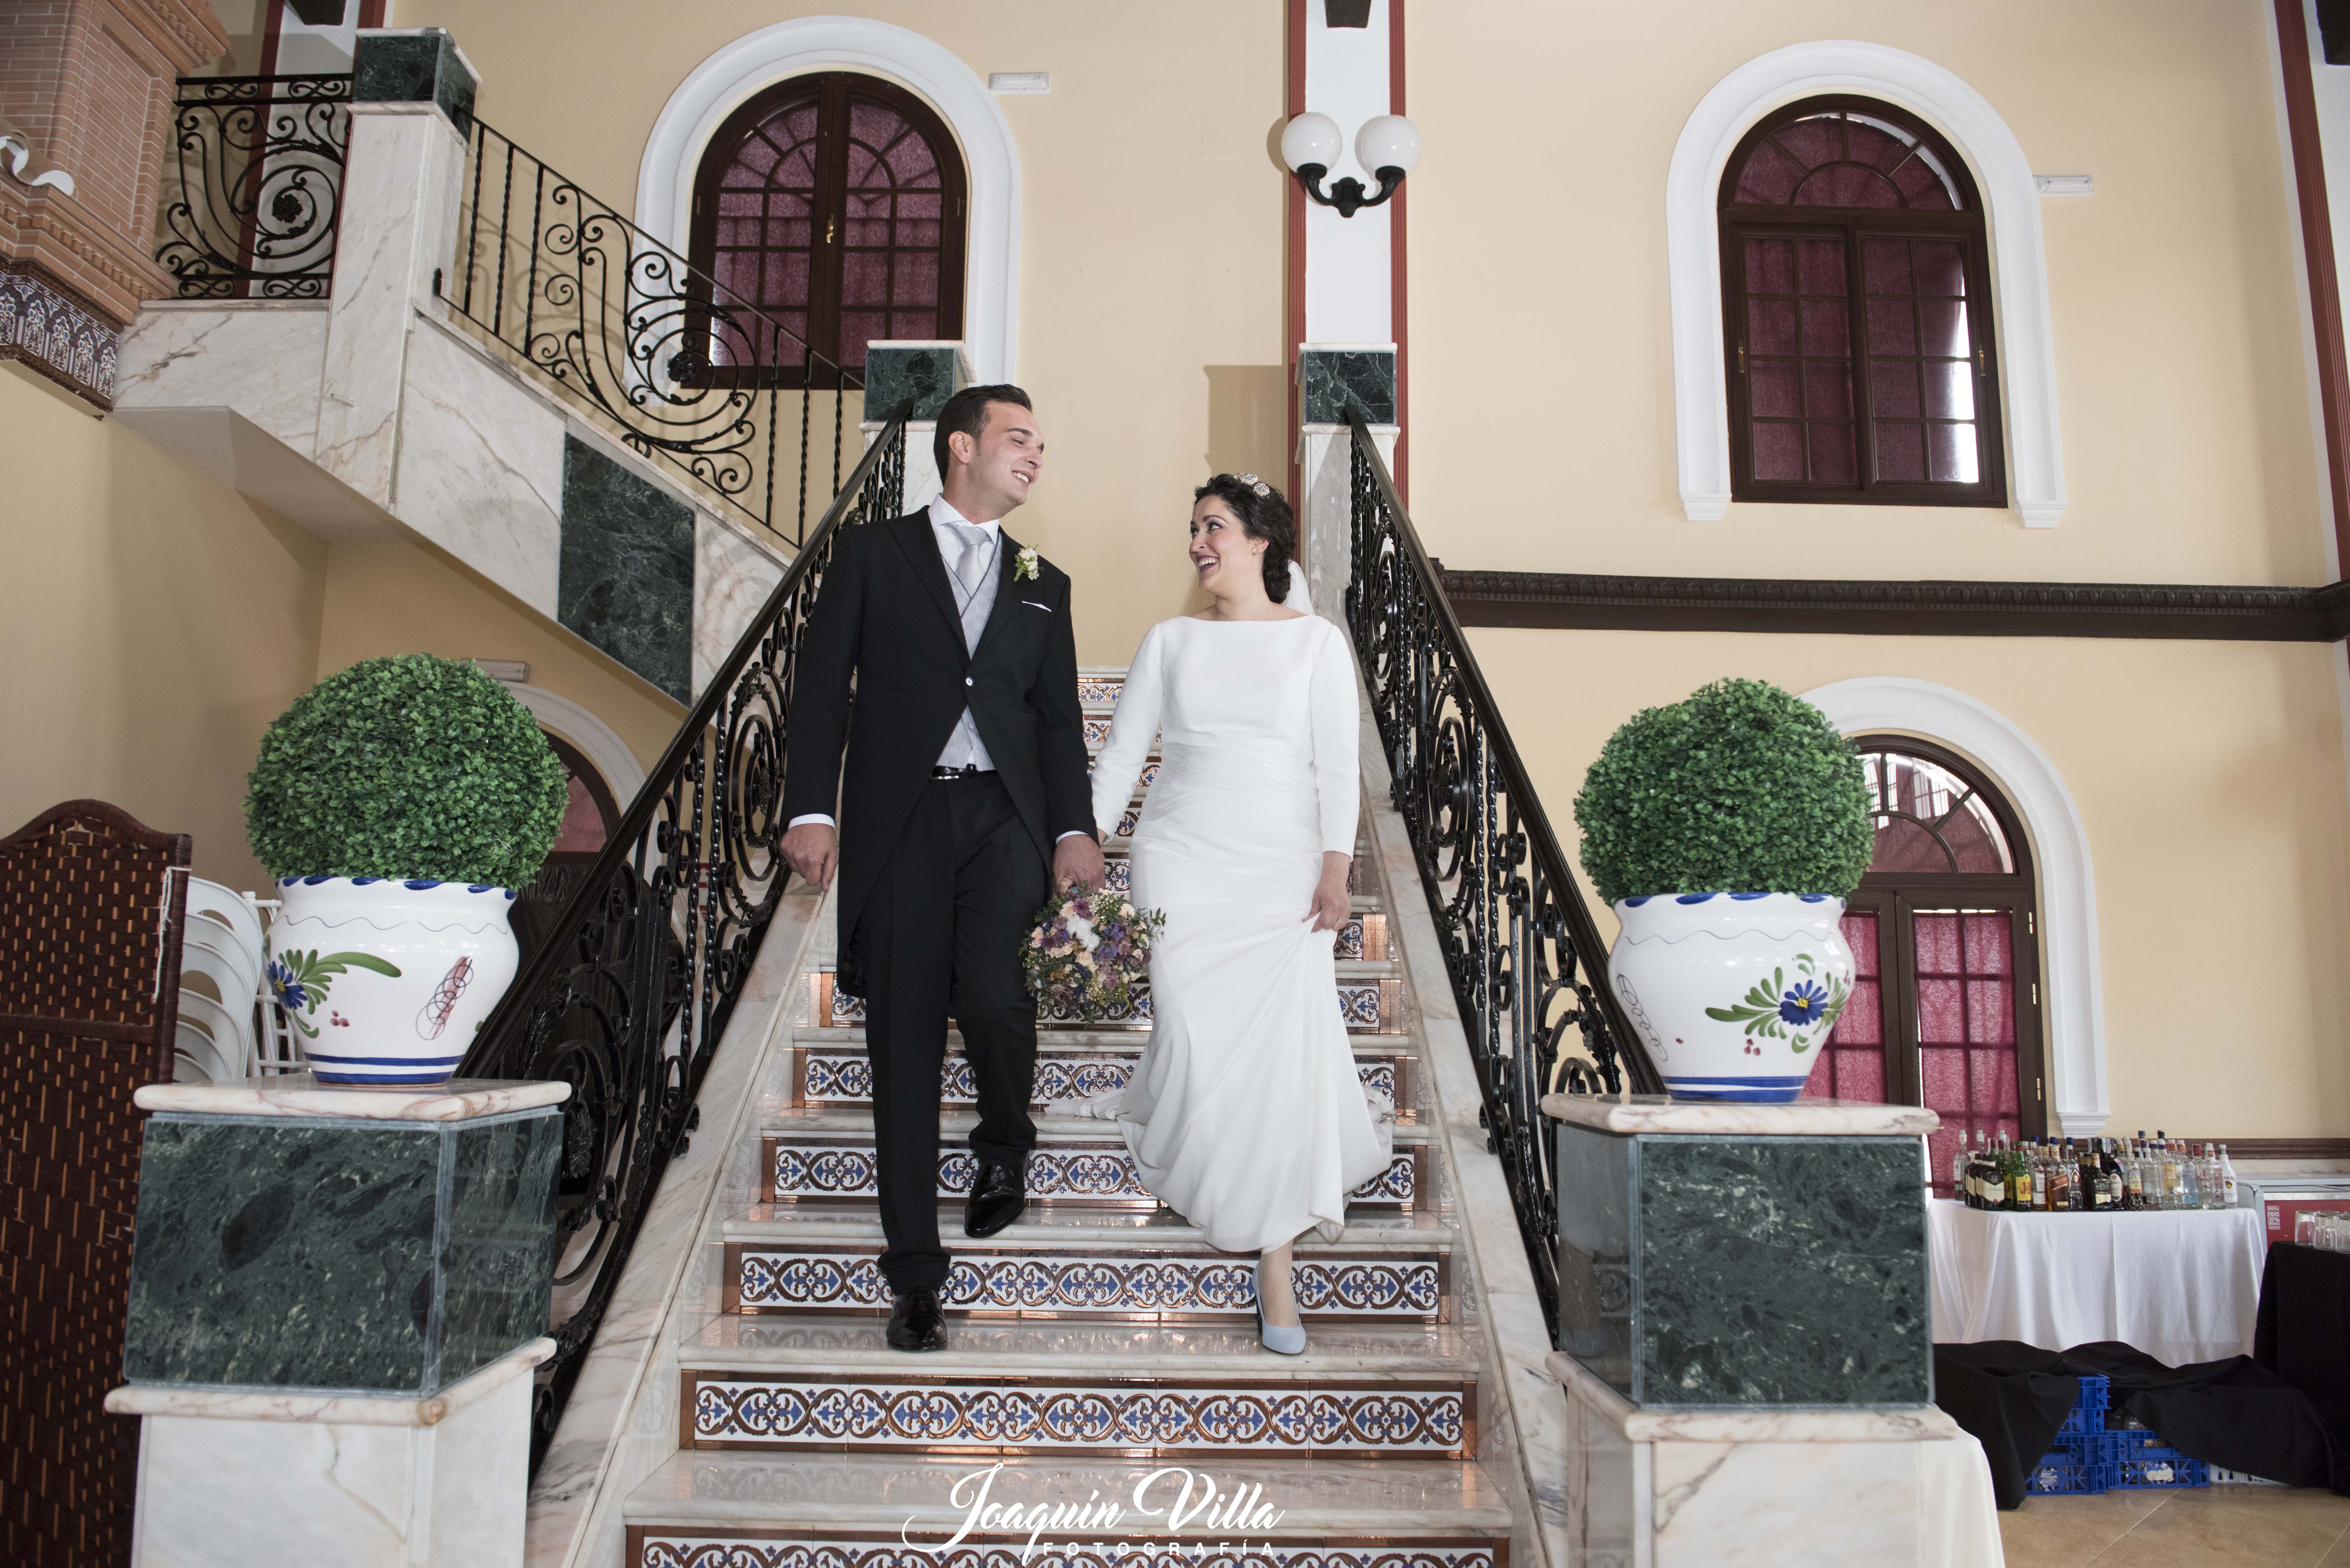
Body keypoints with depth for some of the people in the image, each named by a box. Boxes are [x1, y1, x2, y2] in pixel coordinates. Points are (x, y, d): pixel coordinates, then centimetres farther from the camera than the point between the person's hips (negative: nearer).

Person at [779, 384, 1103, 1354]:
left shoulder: (1043, 584, 18)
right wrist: (811, 809, -8)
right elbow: (821, 687, 3)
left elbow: (1059, 717, 13)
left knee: (988, 987, -23)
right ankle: (916, 1276, 13)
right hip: (899, 820, -1)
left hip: (1003, 813, 1)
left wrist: (1075, 827, -2)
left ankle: (1004, 1142, 10)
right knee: (904, 1047, 1)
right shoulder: (872, 554, 10)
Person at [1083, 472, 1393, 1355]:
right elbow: (1121, 753, 10)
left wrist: (1336, 869, -9)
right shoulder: (1170, 642, 11)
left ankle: (1274, 1260, -1)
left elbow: (1336, 764, 1)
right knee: (1198, 1042, -6)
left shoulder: (1316, 642, 6)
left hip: (1284, 871, -1)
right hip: (1182, 863, 1)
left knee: (1287, 1051, -10)